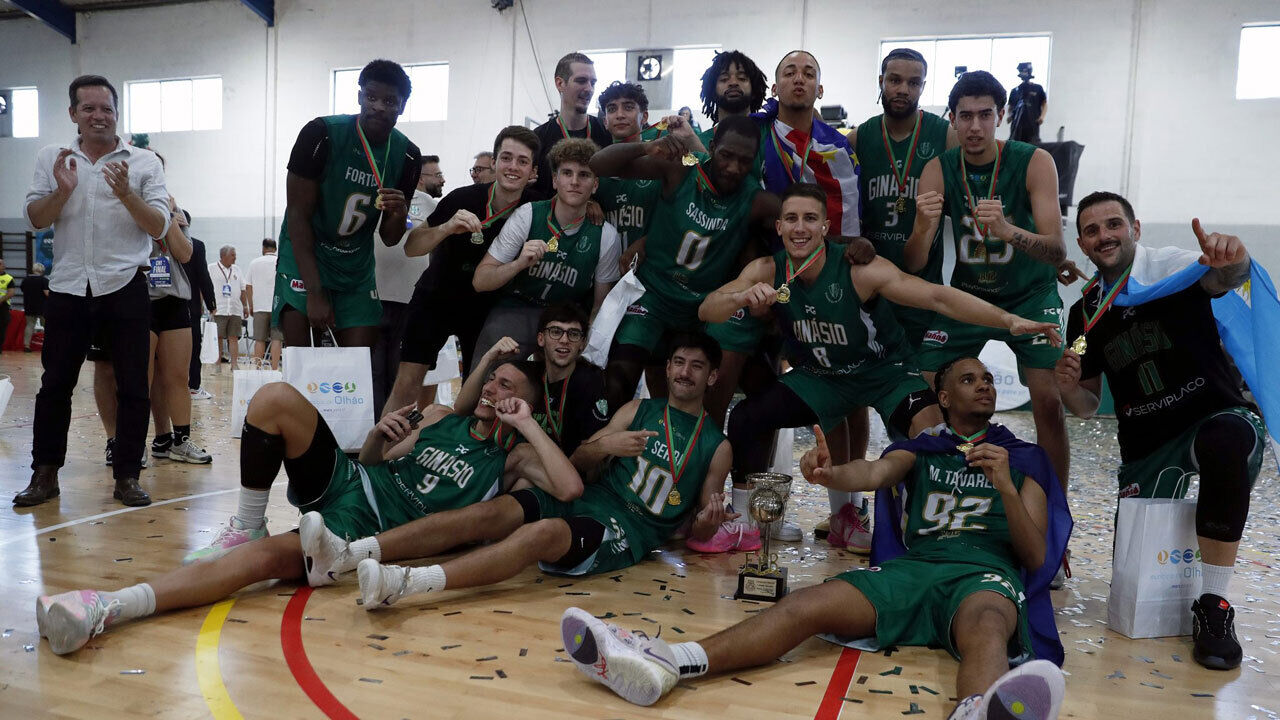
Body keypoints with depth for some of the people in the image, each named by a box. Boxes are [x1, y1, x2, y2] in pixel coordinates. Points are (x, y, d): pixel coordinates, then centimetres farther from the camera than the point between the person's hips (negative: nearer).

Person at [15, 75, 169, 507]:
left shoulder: (144, 163, 3)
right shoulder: (52, 159, 10)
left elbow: (159, 228, -4)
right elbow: (34, 220, 4)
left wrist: (126, 194, -19)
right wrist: (62, 192, -13)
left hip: (125, 288, -2)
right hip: (69, 288, 2)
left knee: (133, 387, 1)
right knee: (55, 384, 7)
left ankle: (127, 476, 10)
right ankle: (45, 475, 18)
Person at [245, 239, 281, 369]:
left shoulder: (254, 263, 7)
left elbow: (248, 286, 8)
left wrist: (251, 306, 16)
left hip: (259, 307, 2)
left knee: (259, 339, 6)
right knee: (276, 339, -3)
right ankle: (274, 370, -7)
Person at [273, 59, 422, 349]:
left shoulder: (406, 156, -4)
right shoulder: (321, 134, -16)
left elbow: (389, 239, 2)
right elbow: (298, 216, -16)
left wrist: (398, 214, -23)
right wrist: (315, 292, -22)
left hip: (356, 267, 4)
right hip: (304, 258, -4)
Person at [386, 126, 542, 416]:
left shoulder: (535, 209, -14)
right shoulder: (463, 199, -19)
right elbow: (411, 248, -15)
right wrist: (447, 228, -33)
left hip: (485, 308, 2)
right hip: (436, 298, -2)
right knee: (407, 384, -11)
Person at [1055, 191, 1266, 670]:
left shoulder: (1170, 267, -7)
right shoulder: (1085, 311, 6)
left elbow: (1223, 277, -32)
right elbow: (1087, 406, 12)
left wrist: (1231, 260, -56)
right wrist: (1068, 387, -12)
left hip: (1218, 418, -4)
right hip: (1145, 447, 5)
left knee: (1226, 439, -39)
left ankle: (1213, 605, -27)